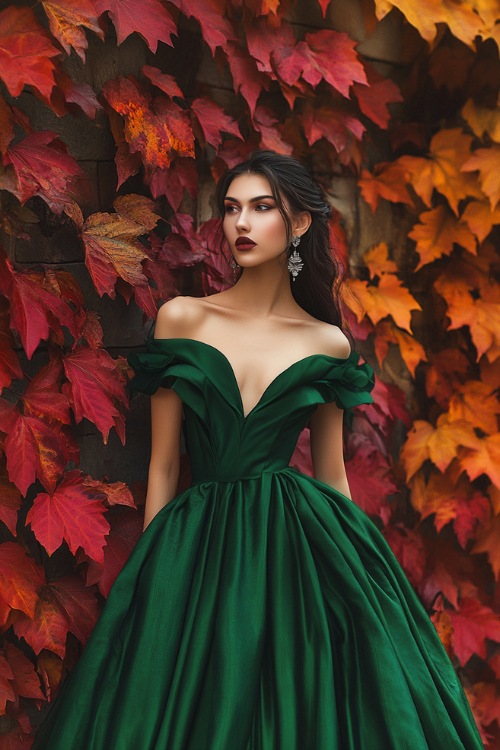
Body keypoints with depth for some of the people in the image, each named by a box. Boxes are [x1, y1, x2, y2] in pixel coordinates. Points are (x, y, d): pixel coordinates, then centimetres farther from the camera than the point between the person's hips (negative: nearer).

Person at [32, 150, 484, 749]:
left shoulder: (328, 344, 5)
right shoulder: (182, 318, 3)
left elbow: (332, 474, 11)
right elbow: (163, 464, 4)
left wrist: (355, 576, 9)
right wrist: (152, 578, 2)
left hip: (300, 546, 0)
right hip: (198, 548, 0)